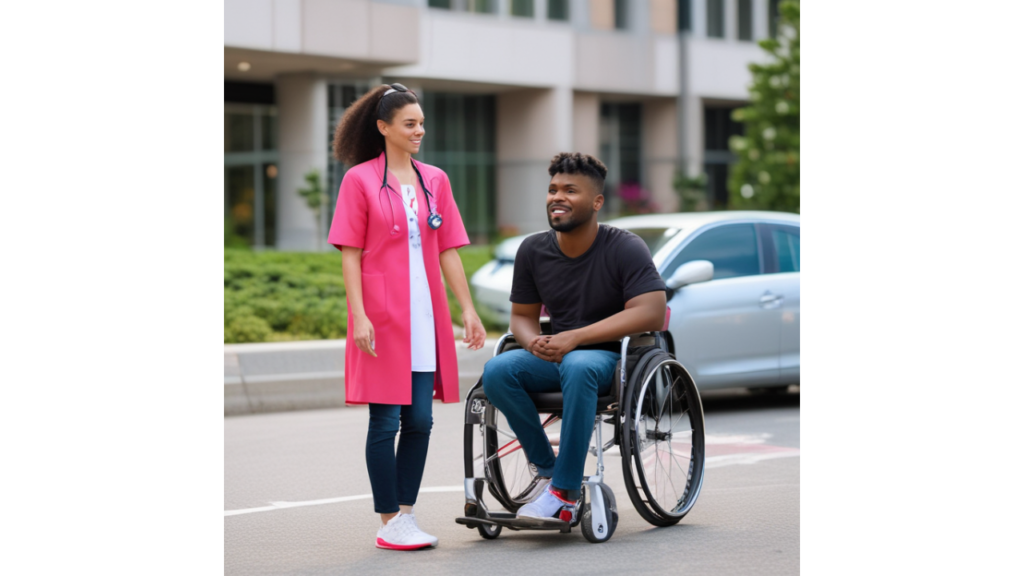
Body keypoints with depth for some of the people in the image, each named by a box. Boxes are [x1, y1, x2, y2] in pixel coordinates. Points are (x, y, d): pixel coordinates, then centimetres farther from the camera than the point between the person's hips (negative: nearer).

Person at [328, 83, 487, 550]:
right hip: (381, 317, -4)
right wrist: (359, 315, -13)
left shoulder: (435, 180, 11)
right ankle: (389, 524, 6)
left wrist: (468, 310, 7)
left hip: (426, 316, 5)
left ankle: (406, 514, 15)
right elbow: (349, 253, -5)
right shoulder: (359, 179, -2)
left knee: (420, 420, 5)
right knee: (386, 421, -2)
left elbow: (448, 251, 12)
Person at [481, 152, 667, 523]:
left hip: (613, 356, -5)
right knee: (497, 371, -24)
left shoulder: (624, 248, -10)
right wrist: (534, 342, -13)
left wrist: (574, 338, -24)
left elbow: (650, 313, -20)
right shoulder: (533, 251, 5)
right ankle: (546, 468, -12)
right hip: (557, 355, 5)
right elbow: (522, 315, 14)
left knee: (577, 366, -40)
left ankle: (566, 491, -35)